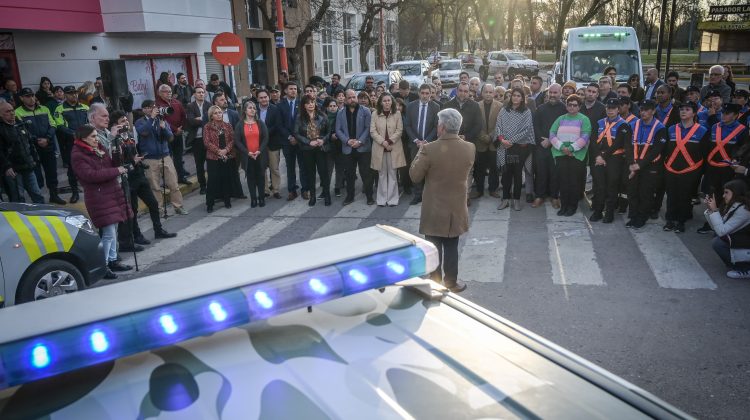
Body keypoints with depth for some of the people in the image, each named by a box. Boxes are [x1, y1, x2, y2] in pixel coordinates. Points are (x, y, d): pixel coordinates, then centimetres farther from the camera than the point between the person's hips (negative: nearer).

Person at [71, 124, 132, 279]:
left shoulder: (98, 148, 13)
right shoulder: (78, 155, -12)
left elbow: (111, 164, 19)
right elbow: (90, 175, -23)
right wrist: (116, 171, -20)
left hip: (112, 193, 8)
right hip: (99, 197, -8)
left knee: (113, 230, 15)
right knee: (108, 233, -9)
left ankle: (112, 260, 27)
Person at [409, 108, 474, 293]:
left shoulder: (429, 149, -20)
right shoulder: (470, 148, -8)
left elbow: (414, 176, -11)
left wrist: (420, 153, 1)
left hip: (434, 210, -3)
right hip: (456, 208, 3)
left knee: (433, 248, 11)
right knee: (451, 247, 16)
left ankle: (434, 282, 21)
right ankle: (451, 283, 25)